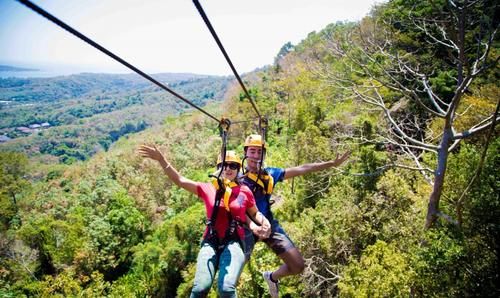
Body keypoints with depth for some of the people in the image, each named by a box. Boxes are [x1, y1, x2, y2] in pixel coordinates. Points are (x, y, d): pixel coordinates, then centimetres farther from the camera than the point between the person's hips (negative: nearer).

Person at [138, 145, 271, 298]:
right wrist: (161, 159, -8)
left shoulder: (245, 191, 5)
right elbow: (180, 180, 1)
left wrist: (265, 222, -4)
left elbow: (255, 213, 19)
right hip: (211, 242, 1)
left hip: (233, 243, -1)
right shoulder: (208, 188, 6)